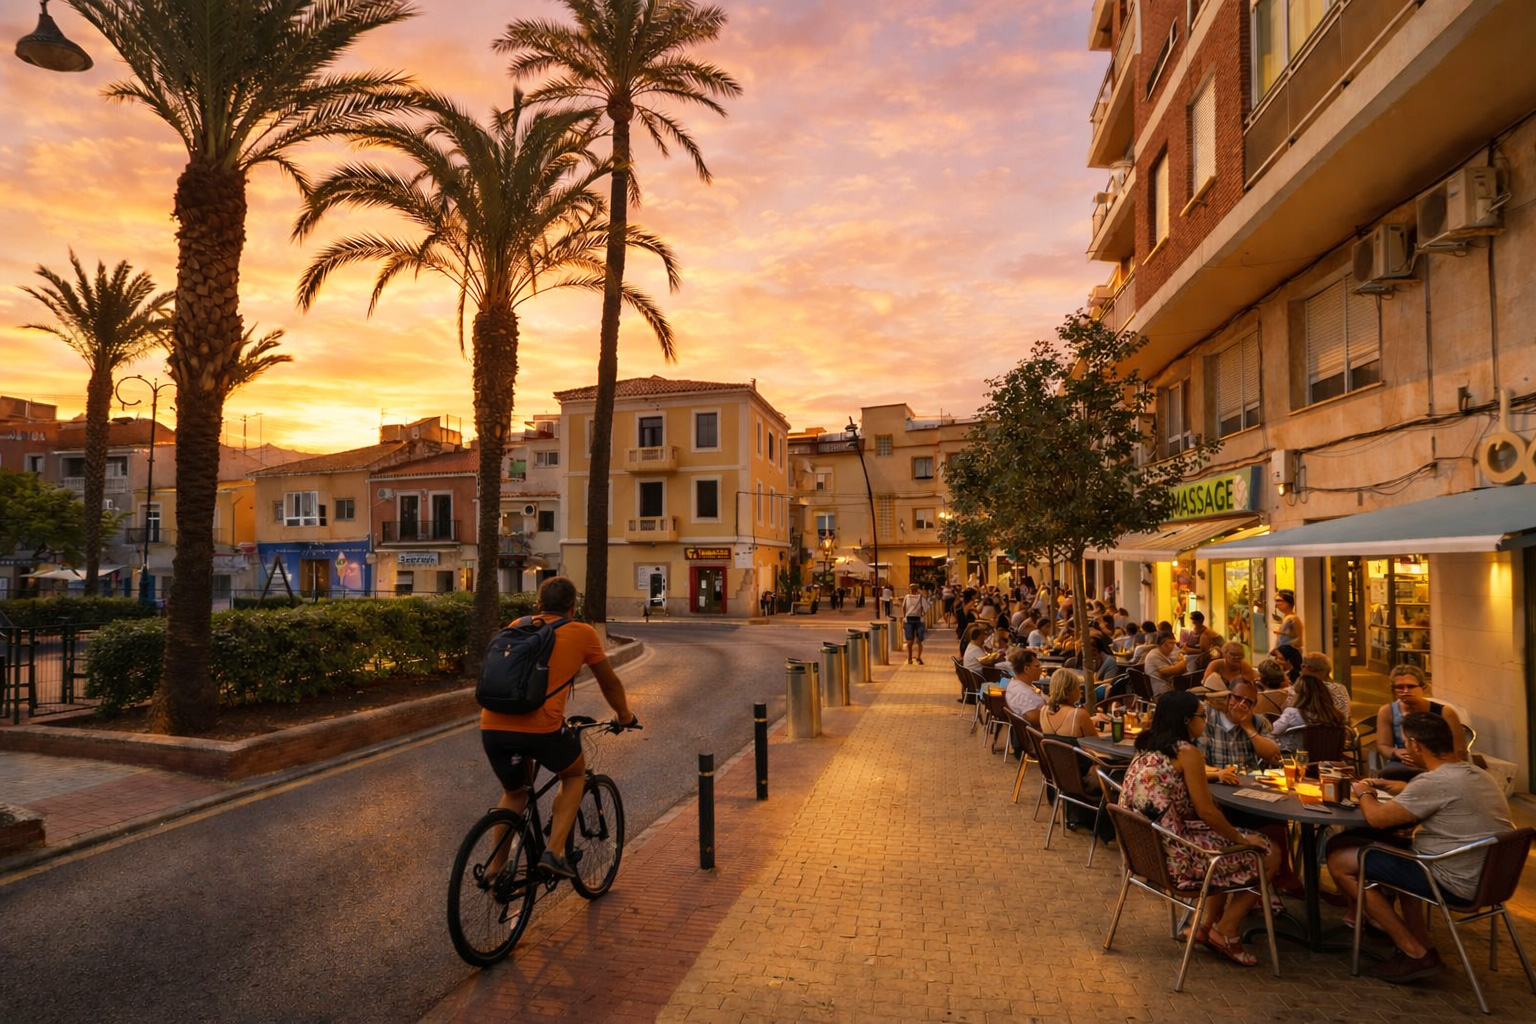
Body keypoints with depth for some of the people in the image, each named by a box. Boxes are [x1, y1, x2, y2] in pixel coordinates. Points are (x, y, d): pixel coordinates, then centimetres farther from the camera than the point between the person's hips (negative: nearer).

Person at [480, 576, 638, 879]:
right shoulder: (582, 633, 8)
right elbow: (610, 684, 20)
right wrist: (625, 716, 38)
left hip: (493, 727, 4)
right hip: (541, 728, -4)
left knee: (513, 794, 30)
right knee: (575, 774, 25)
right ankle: (553, 852, 13)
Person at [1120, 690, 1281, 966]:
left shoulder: (1147, 748, 11)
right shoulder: (1187, 752, -14)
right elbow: (1206, 812, -16)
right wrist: (1242, 839, 1)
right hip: (1174, 855, -9)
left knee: (1228, 849, 29)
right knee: (1269, 854, 7)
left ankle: (1208, 926, 30)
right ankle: (1226, 932, 15)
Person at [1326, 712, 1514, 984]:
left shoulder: (1436, 782, -24)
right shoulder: (1477, 774, 6)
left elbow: (1377, 818, -16)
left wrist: (1364, 794, 3)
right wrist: (1384, 785, 24)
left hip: (1457, 884, -9)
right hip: (1489, 876, 9)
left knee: (1340, 860, -3)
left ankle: (1415, 953, 3)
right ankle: (1419, 943, 23)